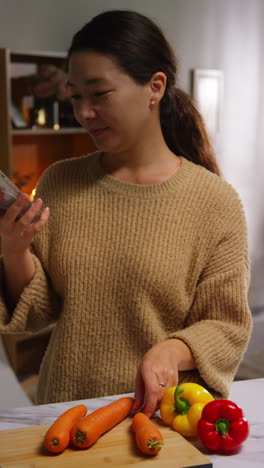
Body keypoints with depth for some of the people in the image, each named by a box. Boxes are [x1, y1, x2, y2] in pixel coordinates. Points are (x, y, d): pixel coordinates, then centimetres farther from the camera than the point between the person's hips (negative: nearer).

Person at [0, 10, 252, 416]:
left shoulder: (214, 201, -11)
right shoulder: (59, 184, -2)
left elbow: (227, 325, -6)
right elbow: (39, 312, 2)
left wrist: (173, 350, -24)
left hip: (157, 411, -2)